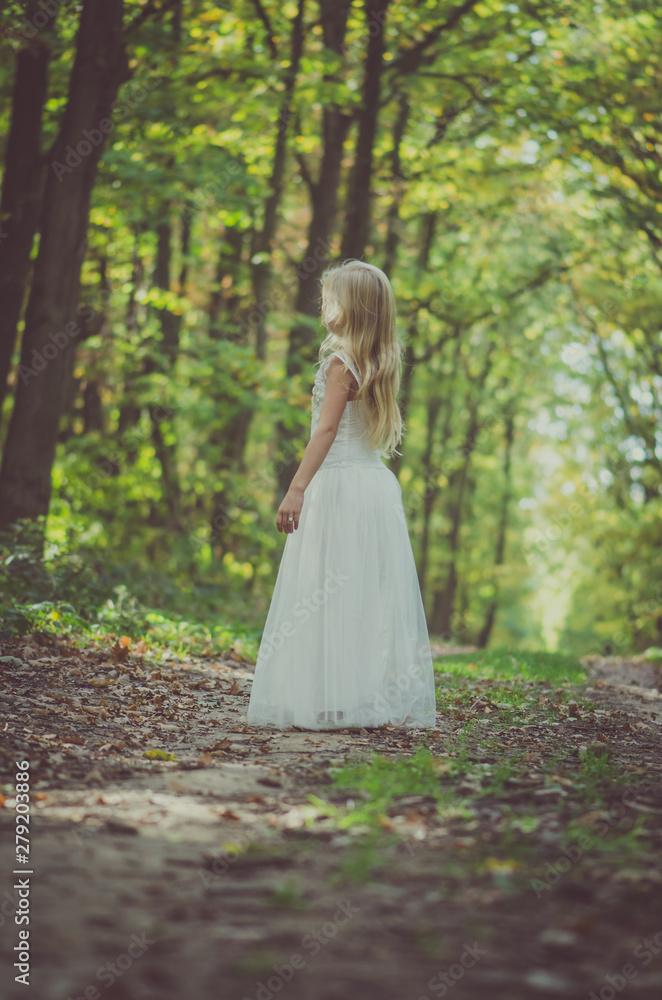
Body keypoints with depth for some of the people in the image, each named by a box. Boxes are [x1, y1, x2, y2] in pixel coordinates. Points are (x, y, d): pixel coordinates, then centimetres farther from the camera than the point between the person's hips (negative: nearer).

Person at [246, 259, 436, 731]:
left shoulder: (339, 362, -10)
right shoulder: (380, 365, 13)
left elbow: (326, 429, -17)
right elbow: (385, 429, 13)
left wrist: (297, 488, -19)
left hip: (339, 485, -8)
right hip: (378, 483, 8)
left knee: (330, 596, -5)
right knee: (376, 596, 8)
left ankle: (332, 700, -6)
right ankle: (386, 700, 10)